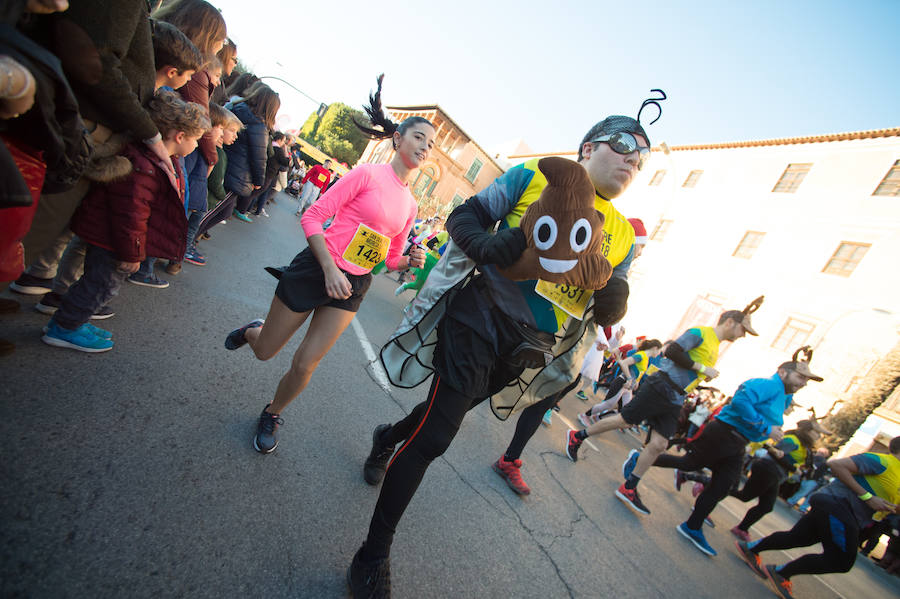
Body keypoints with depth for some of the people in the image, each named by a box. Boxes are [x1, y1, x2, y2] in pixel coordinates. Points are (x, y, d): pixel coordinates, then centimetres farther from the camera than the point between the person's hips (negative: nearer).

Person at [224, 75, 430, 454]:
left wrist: (410, 262, -6)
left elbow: (391, 257, 15)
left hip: (353, 286, 4)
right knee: (265, 352, 14)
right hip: (315, 270, -4)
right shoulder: (367, 173, -9)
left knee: (304, 366, 3)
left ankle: (272, 416, 32)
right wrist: (330, 269, -20)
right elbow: (313, 217, -12)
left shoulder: (410, 204, 8)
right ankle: (252, 330, 50)